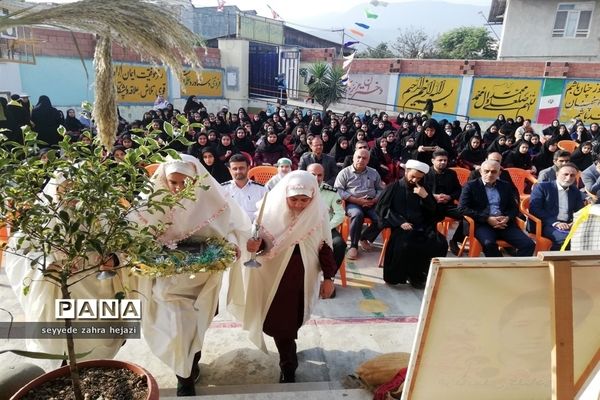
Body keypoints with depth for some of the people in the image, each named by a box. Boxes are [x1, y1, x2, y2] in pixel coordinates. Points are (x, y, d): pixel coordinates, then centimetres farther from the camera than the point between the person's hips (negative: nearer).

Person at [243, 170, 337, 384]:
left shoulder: (319, 213, -10)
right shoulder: (272, 210, -16)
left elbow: (325, 246, -2)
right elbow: (265, 243, -10)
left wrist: (328, 277, -2)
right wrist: (256, 245, -33)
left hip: (304, 277, 2)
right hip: (277, 276, -2)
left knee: (294, 320, 18)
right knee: (279, 322, 2)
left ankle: (288, 354, 46)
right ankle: (288, 365, 22)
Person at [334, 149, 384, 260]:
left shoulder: (374, 173, 17)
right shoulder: (345, 172, 4)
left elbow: (380, 189, 17)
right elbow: (338, 190, -6)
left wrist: (374, 200, -7)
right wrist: (357, 200, -14)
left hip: (371, 203, 4)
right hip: (352, 203, -4)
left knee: (380, 219, -24)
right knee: (358, 214, -37)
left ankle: (364, 238, 5)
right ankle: (353, 246, -20)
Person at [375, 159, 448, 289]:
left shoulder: (424, 189, 16)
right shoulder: (394, 187, 4)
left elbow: (434, 210, 12)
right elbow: (382, 208, -3)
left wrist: (425, 196, -7)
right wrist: (400, 222, -14)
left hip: (421, 227, 4)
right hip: (400, 226, -4)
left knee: (441, 244, -20)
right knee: (405, 245, -36)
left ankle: (416, 273, -3)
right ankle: (398, 275, -10)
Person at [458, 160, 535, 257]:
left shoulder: (506, 186, 18)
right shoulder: (471, 186, 4)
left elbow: (514, 208, 18)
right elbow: (462, 209, -6)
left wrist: (507, 218, -7)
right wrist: (487, 219, -13)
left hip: (505, 223, 4)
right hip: (482, 224, -4)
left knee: (529, 244, -18)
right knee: (489, 244, -35)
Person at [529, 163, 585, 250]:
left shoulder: (576, 191, 19)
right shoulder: (542, 187, 2)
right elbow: (534, 209, -9)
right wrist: (555, 223, -18)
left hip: (568, 225, 5)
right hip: (547, 225, -5)